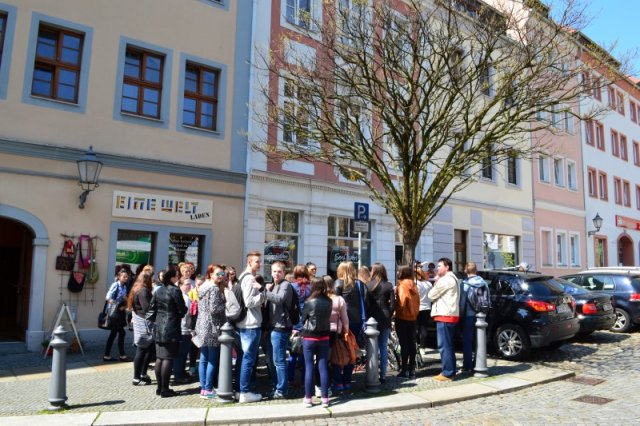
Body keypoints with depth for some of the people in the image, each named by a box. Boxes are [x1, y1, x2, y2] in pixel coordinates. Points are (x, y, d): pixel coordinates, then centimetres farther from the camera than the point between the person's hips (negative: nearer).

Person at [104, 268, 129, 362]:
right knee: (121, 333, -3)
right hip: (115, 312, -7)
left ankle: (107, 355, 18)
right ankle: (122, 355, 7)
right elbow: (108, 298, -20)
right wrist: (117, 306, -19)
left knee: (113, 333, 11)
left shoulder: (124, 287, 8)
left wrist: (125, 305, -2)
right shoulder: (115, 285, -12)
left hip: (121, 312, 7)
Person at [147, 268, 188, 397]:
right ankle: (165, 389, 1)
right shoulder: (175, 290, -12)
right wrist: (178, 315, 10)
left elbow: (151, 308, 9)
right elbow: (182, 309, -10)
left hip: (158, 328, 7)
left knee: (159, 358, 11)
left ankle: (159, 387, 18)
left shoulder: (158, 291, 8)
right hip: (171, 328, -7)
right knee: (168, 359, -3)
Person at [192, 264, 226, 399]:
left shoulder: (202, 287, 14)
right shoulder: (215, 288, -13)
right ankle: (208, 389, 3)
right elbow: (214, 309, -20)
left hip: (202, 326, 9)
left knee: (204, 359, 11)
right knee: (212, 360, -1)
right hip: (212, 327, -9)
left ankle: (203, 388, 17)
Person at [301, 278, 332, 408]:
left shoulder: (310, 302, -14)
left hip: (309, 337, -3)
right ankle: (325, 398, 9)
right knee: (323, 367, 6)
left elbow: (303, 318, 0)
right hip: (324, 337, 3)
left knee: (309, 367, 4)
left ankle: (308, 398, 9)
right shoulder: (329, 302, -3)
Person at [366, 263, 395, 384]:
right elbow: (392, 303, -4)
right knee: (383, 348, 8)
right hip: (385, 320, 1)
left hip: (371, 319, -1)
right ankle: (383, 376, 10)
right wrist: (389, 315, 9)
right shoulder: (388, 286, -3)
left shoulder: (368, 286, -5)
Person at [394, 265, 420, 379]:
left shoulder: (402, 285, -13)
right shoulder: (413, 285, 7)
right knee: (412, 343, 11)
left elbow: (402, 300, -20)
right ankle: (412, 370, 16)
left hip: (402, 318, -7)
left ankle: (405, 370, 2)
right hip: (413, 317, 7)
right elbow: (417, 301, 10)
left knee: (404, 344, -2)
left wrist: (397, 310, -7)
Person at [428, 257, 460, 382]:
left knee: (444, 346, -8)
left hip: (444, 316, -11)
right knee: (448, 346, 15)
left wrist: (435, 282, 4)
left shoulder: (446, 280, -14)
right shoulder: (452, 278, 21)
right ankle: (450, 371, 21)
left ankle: (447, 373, -5)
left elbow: (431, 295, -11)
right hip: (450, 315, 11)